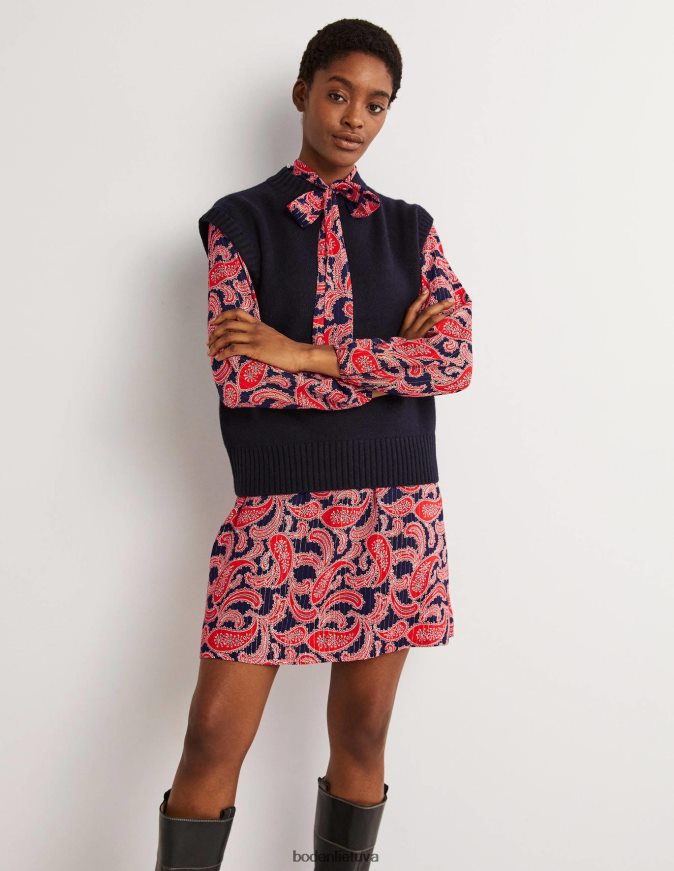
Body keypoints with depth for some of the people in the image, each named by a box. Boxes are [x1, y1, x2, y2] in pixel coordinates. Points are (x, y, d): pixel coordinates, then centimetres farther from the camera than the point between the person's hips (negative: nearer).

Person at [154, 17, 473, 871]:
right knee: (214, 739, -1)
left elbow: (456, 358, -5)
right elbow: (237, 378, -10)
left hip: (397, 508, 3)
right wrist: (390, 360, -8)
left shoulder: (409, 228, 11)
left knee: (362, 736, 11)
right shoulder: (240, 220, 3)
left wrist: (309, 355, -12)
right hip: (278, 508, -2)